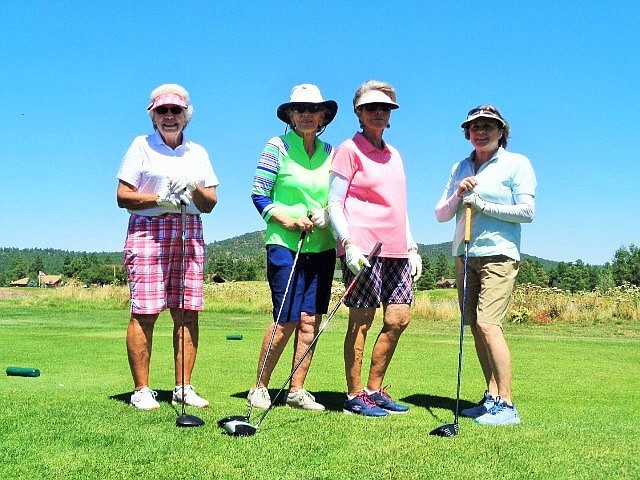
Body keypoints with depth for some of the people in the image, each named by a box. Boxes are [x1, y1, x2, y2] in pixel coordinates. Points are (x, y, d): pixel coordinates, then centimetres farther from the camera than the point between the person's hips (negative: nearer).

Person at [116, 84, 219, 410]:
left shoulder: (197, 152, 19)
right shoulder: (141, 145, 9)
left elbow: (210, 204, 15)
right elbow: (123, 197, 2)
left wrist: (195, 188, -5)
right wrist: (160, 199, -12)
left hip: (189, 233, 4)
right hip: (147, 231, -3)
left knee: (188, 312, -1)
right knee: (144, 313, -8)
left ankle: (183, 388, 7)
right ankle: (141, 390, -1)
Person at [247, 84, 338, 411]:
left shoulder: (328, 151, 12)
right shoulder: (278, 147, -3)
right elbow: (258, 195, -4)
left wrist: (326, 215, -3)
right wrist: (288, 220, -16)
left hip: (322, 247, 5)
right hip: (285, 245, -5)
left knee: (311, 321, 3)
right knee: (286, 321, -6)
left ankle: (297, 390, 14)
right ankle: (259, 388, 11)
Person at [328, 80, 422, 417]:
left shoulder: (394, 155, 20)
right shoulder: (349, 150, -1)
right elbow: (334, 203, -7)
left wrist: (412, 247, 17)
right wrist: (349, 244, -18)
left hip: (395, 249, 7)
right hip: (362, 247, -7)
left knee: (399, 318, 5)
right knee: (361, 320, -4)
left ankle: (374, 390, 17)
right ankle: (354, 396, 6)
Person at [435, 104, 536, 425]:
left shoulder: (517, 164, 1)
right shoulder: (460, 168, 16)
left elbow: (527, 211, -7)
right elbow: (441, 215, 13)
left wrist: (482, 205, -11)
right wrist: (457, 195, -6)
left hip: (498, 254, -6)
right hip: (464, 255, 6)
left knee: (487, 324, -16)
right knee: (476, 328, 5)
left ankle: (506, 404, -11)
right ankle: (492, 397, 14)